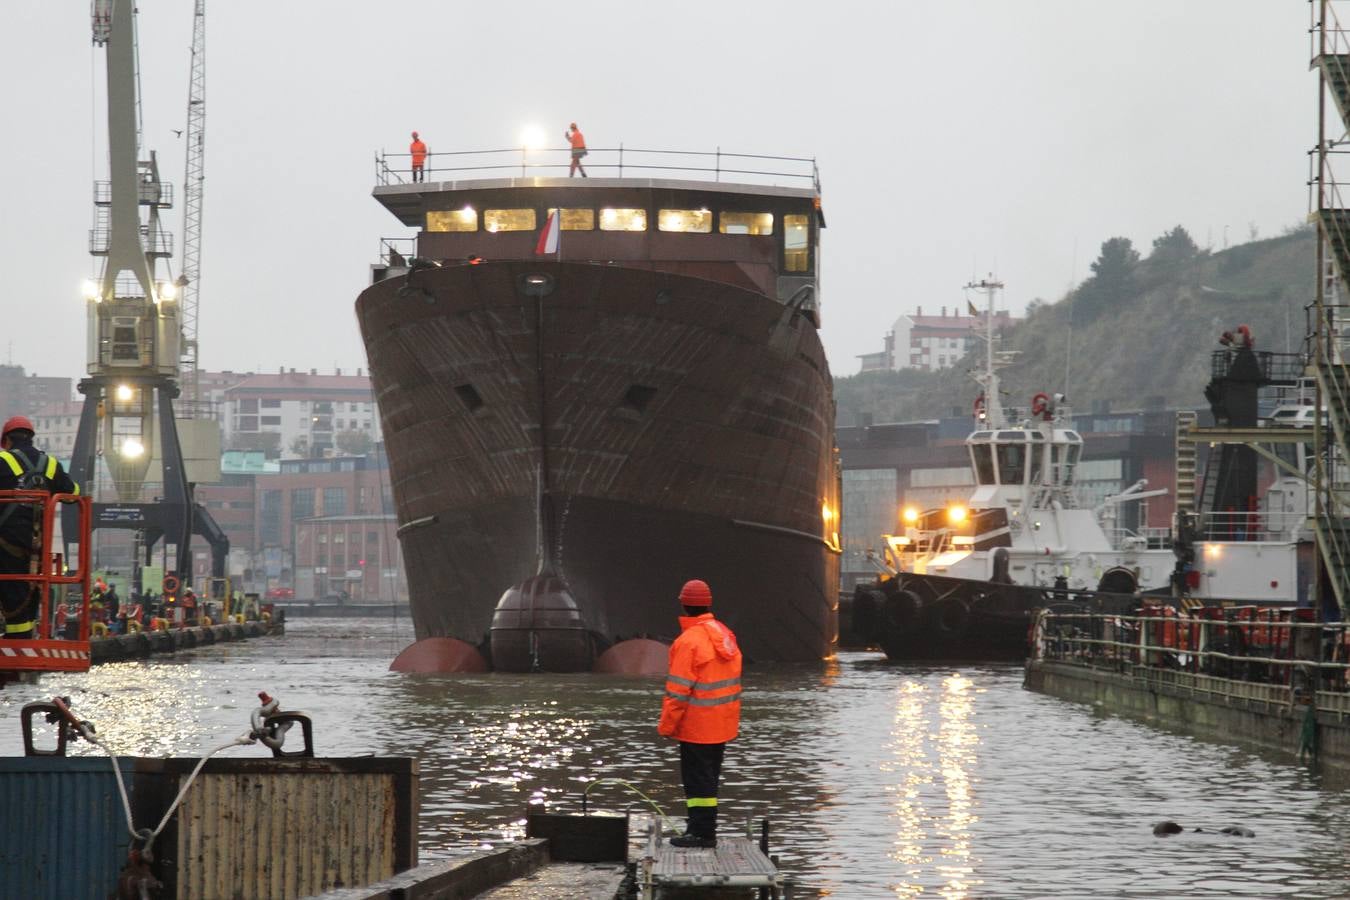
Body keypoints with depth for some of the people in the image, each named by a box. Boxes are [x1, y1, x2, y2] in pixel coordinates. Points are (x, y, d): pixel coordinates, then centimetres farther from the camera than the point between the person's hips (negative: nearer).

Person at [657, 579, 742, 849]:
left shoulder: (689, 641, -18)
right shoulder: (724, 635, 9)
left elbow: (678, 689, -18)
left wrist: (667, 725, -11)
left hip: (697, 726, -8)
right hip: (723, 724, 8)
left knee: (697, 778, -3)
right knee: (708, 776, 16)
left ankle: (702, 832, -4)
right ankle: (703, 829, 22)